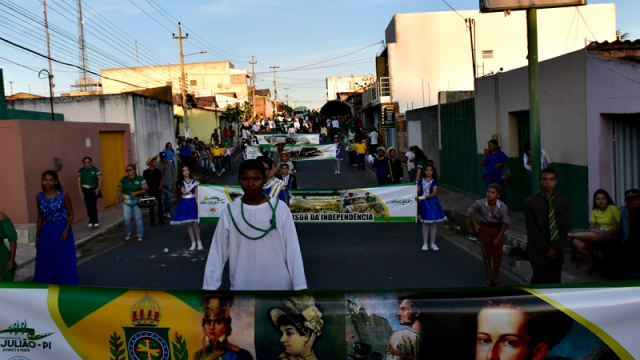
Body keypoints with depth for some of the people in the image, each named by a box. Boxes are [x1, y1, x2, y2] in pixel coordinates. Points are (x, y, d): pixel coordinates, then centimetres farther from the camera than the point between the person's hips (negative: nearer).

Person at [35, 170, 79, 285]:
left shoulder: (63, 195, -8)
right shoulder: (39, 197, 3)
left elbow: (70, 214, -3)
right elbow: (40, 217, 10)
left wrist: (66, 230, -15)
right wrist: (37, 236, 9)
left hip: (62, 230, -3)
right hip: (47, 231, 4)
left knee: (64, 260, 3)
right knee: (46, 261, 8)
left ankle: (66, 287, 16)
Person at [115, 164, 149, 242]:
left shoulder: (140, 179, -3)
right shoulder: (123, 179, 6)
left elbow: (146, 189, -10)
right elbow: (119, 191, 11)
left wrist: (137, 192, -23)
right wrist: (116, 200, 5)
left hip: (137, 202, -2)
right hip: (126, 202, 2)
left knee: (138, 219, 3)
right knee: (126, 219, -5)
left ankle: (140, 236, 14)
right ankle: (128, 234, 16)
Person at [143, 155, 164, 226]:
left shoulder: (158, 171, -2)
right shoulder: (146, 172, -9)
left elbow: (160, 180, 4)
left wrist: (160, 186, -14)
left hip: (157, 190, 2)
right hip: (150, 191, -2)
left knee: (160, 204, 8)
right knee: (151, 206, 5)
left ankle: (161, 219, 18)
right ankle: (152, 221, 13)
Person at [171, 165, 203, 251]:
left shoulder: (194, 181, 1)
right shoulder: (180, 183, 2)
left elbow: (196, 195, -1)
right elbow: (184, 192, -13)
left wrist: (198, 205, -8)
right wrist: (194, 185, -16)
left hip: (192, 203, -2)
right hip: (184, 204, 2)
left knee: (195, 224, -8)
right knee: (188, 224, 6)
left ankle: (199, 242, 4)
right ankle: (193, 243, 13)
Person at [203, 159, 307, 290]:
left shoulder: (280, 208, -6)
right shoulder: (229, 212, -3)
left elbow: (293, 249, -5)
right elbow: (217, 252, 0)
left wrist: (300, 285, -7)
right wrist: (209, 286, -3)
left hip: (278, 284, -1)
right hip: (242, 285, 1)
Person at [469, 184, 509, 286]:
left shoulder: (503, 207, -25)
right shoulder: (480, 203, -24)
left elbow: (505, 223, -13)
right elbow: (471, 211, -1)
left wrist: (498, 237, -12)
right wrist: (475, 224, -5)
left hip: (498, 229, 0)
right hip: (485, 229, 0)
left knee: (498, 253, 11)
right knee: (487, 254, 8)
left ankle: (495, 278, 29)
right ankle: (489, 279, 21)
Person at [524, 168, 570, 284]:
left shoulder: (563, 202, 4)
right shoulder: (530, 202, -8)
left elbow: (565, 228, 4)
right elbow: (532, 230, -10)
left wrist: (555, 248, -7)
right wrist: (546, 250, -11)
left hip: (556, 250, 3)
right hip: (538, 249, -3)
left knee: (554, 282, 4)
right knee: (540, 277, -18)